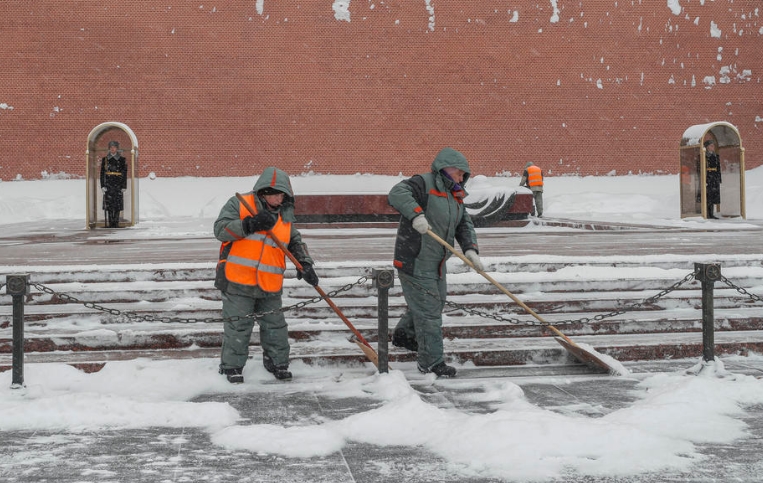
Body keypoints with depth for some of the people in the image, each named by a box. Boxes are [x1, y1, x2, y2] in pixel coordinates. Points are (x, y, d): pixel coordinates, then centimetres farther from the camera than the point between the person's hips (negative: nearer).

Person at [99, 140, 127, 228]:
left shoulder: (122, 160, 6)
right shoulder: (105, 159, 8)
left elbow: (125, 174, 5)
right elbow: (102, 174, 6)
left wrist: (124, 187, -2)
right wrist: (102, 186, -3)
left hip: (118, 185, 0)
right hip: (108, 184, 0)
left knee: (117, 205, 0)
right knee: (108, 204, -6)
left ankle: (116, 223, 5)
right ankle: (108, 223, -5)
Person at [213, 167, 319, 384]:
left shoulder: (284, 215, 13)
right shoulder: (239, 205, -2)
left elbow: (295, 241, 21)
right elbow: (221, 229, -11)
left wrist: (304, 263, 6)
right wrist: (249, 224, -22)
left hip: (270, 284, 5)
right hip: (238, 281, -5)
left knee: (275, 325, 11)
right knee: (237, 326, 1)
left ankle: (278, 362, 26)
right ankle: (232, 366, 14)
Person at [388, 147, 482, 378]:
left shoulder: (455, 197, 14)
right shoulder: (423, 184, -14)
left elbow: (465, 225, 9)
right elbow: (397, 193, -31)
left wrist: (470, 248, -9)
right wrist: (416, 214, -45)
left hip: (436, 263, 10)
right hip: (415, 261, -10)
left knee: (437, 301, 25)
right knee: (428, 309, -6)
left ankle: (403, 335, 47)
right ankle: (430, 361, 2)